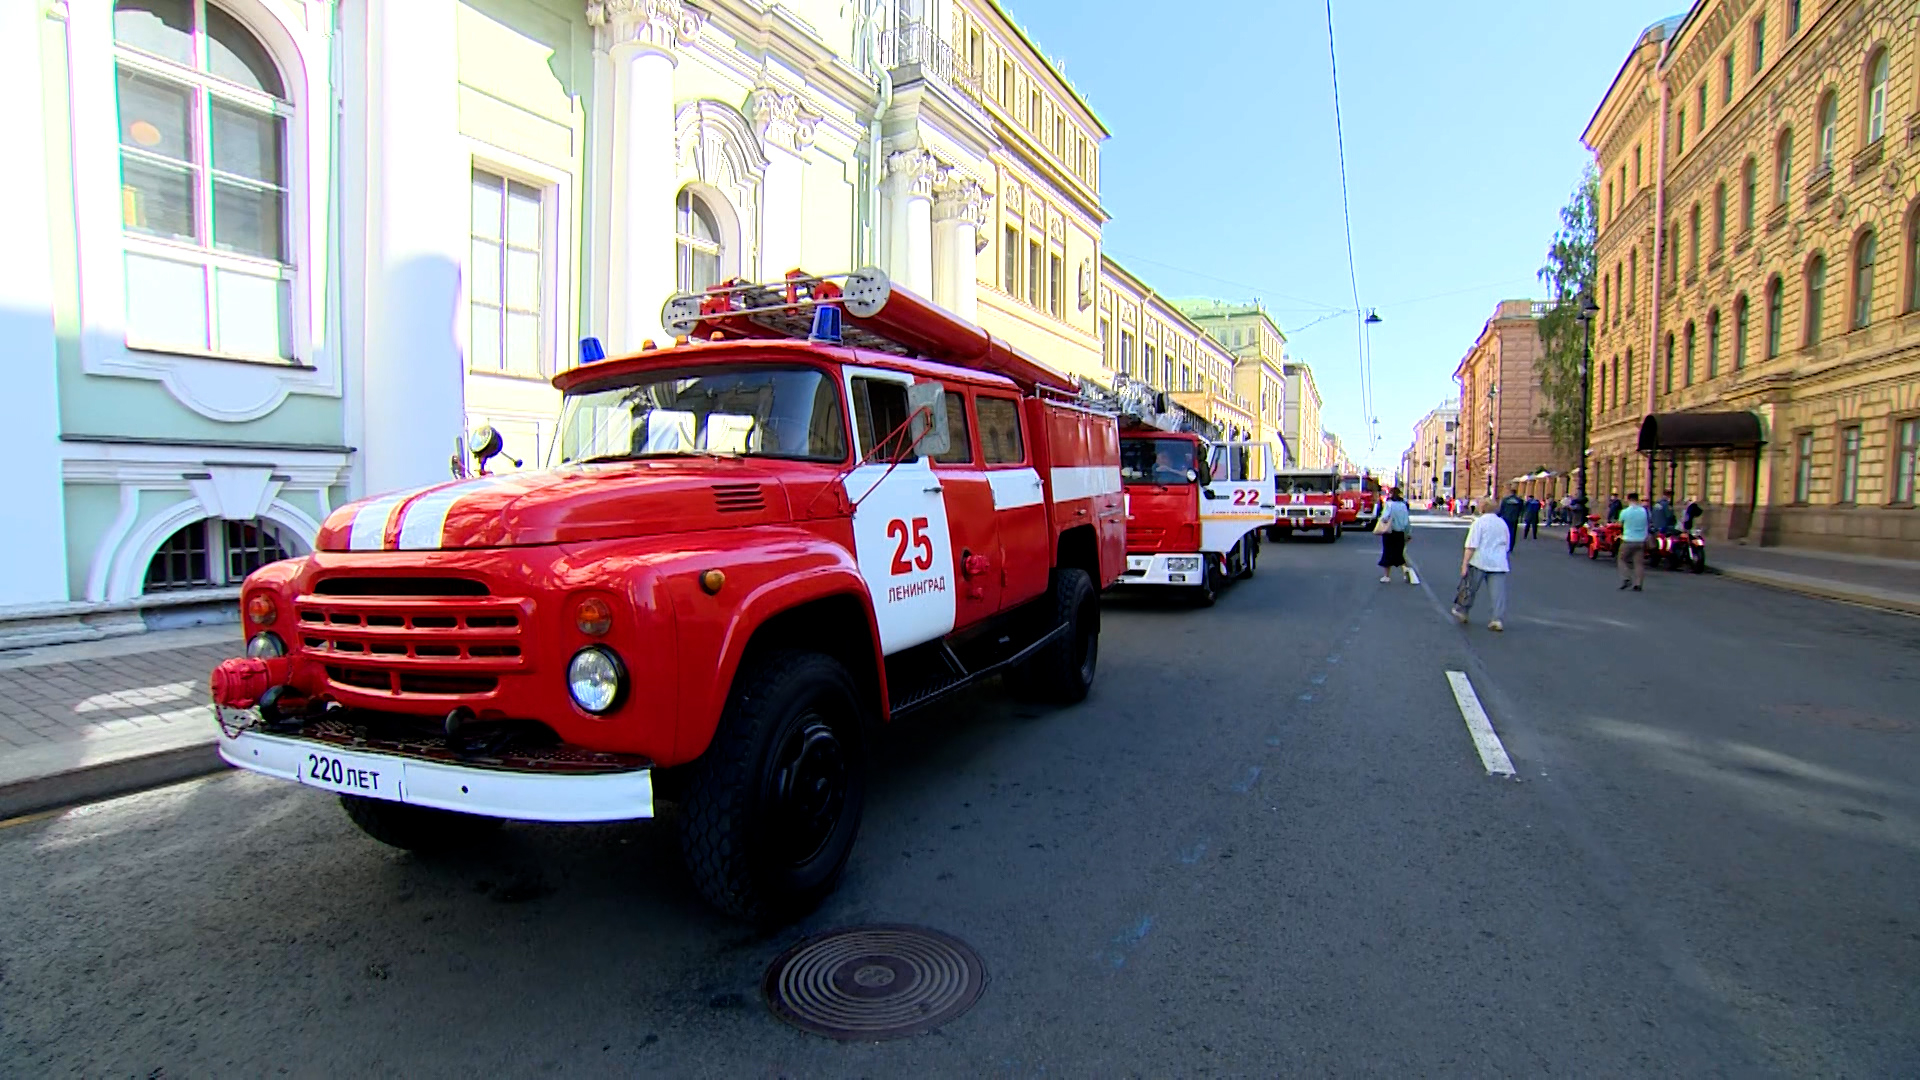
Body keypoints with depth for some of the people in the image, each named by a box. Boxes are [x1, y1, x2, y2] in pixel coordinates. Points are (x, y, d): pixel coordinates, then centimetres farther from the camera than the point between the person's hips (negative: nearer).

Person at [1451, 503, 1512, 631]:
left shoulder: (1479, 522, -8)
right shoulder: (1503, 523, 11)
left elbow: (1471, 546, -15)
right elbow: (1507, 546, 20)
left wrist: (1464, 564, -13)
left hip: (1479, 563, -4)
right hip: (1499, 564, 4)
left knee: (1470, 589, 11)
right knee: (1499, 592, 0)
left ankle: (1461, 612, 25)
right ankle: (1499, 620, -7)